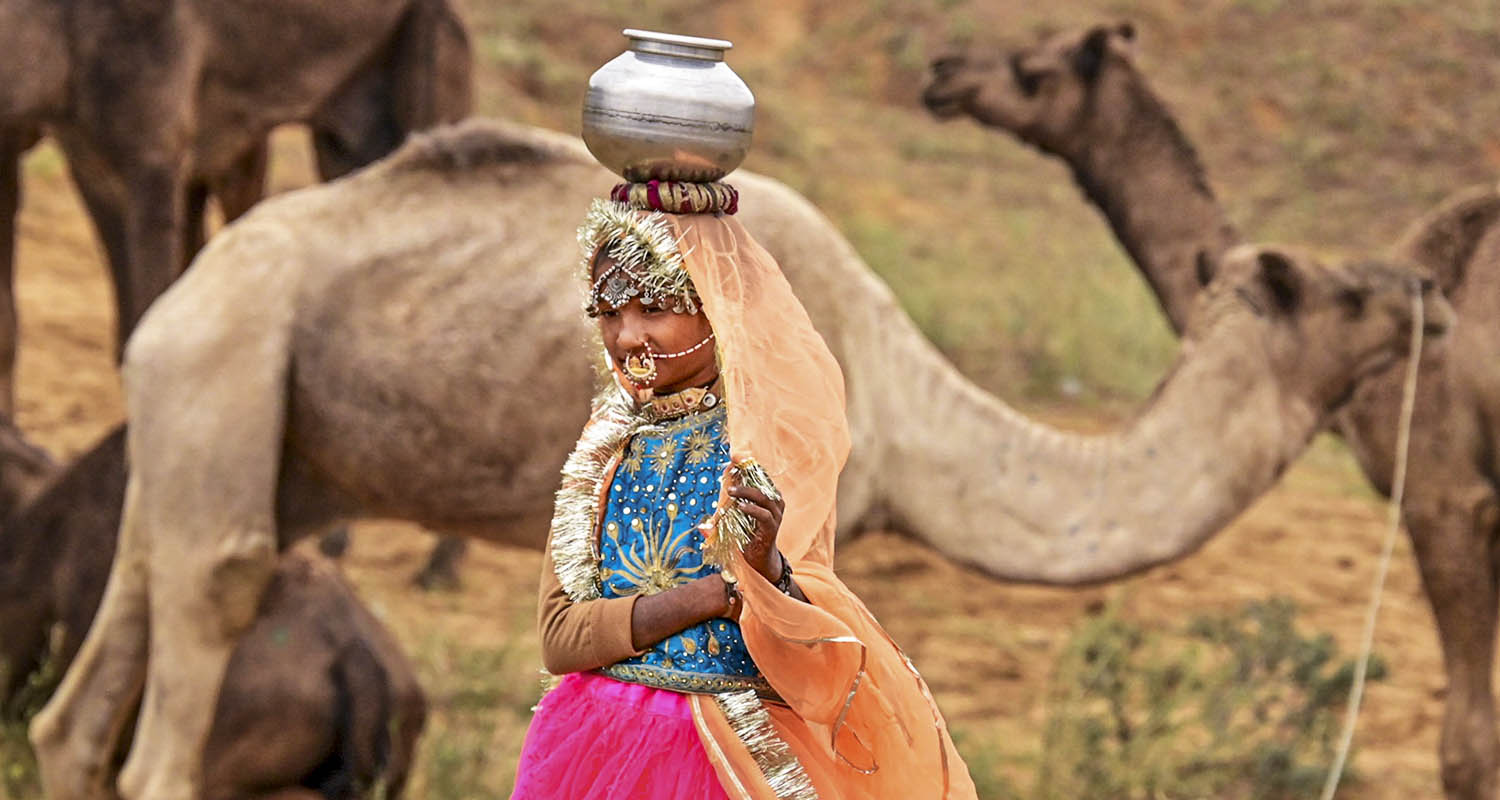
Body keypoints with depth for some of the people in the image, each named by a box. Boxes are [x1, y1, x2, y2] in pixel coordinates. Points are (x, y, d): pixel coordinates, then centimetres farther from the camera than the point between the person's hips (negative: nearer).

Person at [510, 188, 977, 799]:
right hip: (592, 747, 3)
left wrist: (767, 569, -34)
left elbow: (804, 659, -14)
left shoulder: (775, 441, -8)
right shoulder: (608, 448, 4)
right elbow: (558, 639, -6)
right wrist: (720, 591, -17)